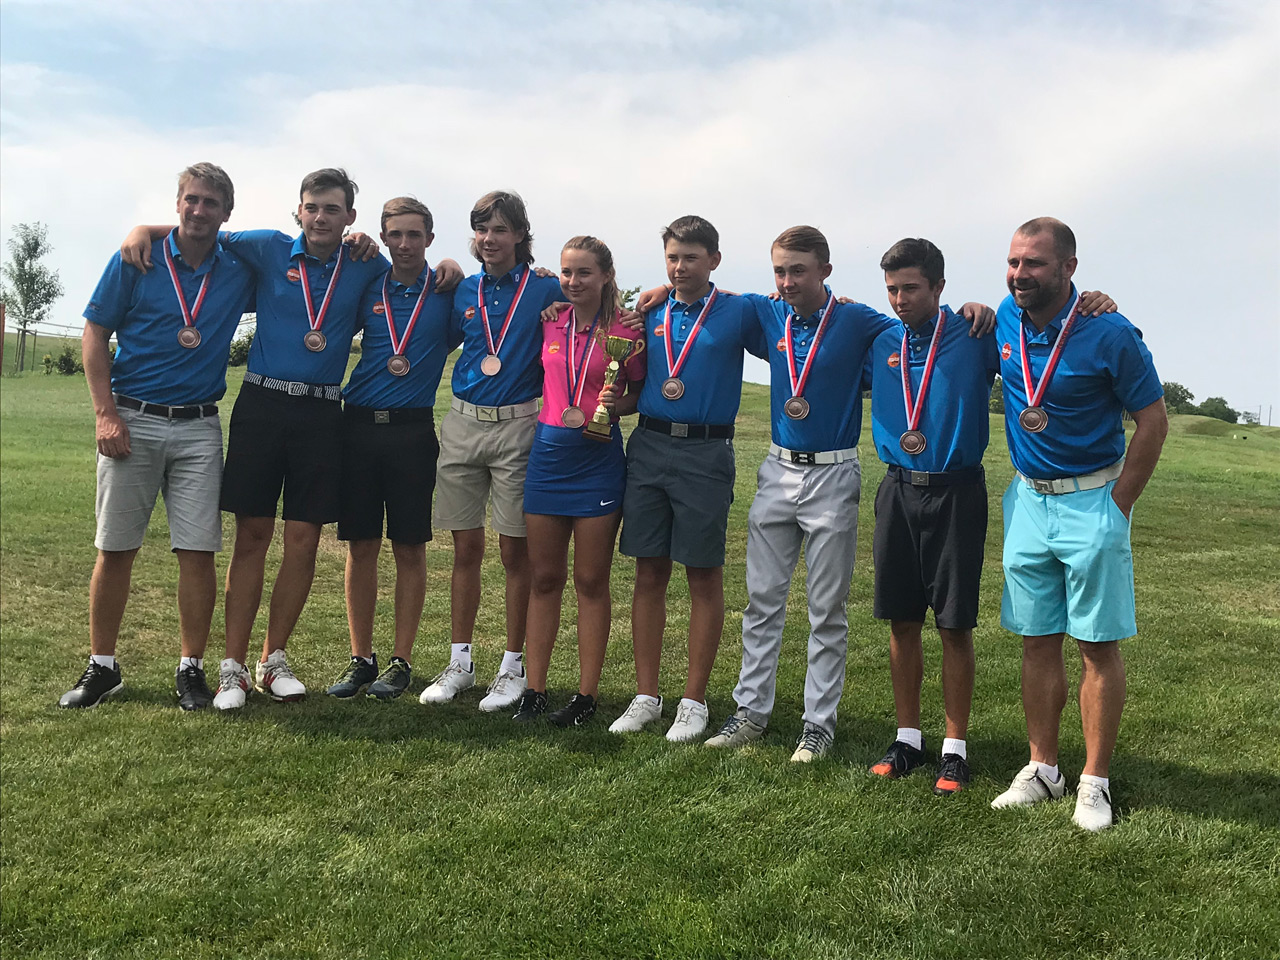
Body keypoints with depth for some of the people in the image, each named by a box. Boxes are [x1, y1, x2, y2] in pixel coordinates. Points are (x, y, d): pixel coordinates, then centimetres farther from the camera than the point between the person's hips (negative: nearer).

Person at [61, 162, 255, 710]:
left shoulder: (239, 274, 6)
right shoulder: (136, 260, 1)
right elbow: (95, 335, 3)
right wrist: (105, 413, -8)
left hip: (200, 428, 1)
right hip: (132, 422, -1)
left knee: (198, 552, -1)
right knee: (114, 550, 3)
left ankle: (191, 669, 10)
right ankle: (102, 668, 16)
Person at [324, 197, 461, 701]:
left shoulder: (447, 293, 4)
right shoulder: (367, 290, 10)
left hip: (413, 431, -2)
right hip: (358, 426, 2)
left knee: (409, 548, 2)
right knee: (361, 545, 6)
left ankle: (401, 661, 13)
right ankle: (361, 658, 17)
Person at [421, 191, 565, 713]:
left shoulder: (545, 290, -1)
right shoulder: (464, 291, 10)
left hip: (516, 425, -4)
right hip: (462, 423, 4)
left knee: (515, 550, 1)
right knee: (466, 548, 8)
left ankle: (513, 666, 13)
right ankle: (460, 664, 18)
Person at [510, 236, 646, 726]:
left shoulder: (624, 333, -4)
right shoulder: (550, 323, 7)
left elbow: (641, 394, 4)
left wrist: (615, 406, -13)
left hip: (598, 460, -3)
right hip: (548, 452, 4)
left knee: (591, 580, 4)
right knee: (544, 577, 8)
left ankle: (586, 694, 13)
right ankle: (534, 688, 17)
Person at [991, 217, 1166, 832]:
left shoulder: (1110, 335, -14)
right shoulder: (1005, 319, 1)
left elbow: (1153, 420, -8)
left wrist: (1117, 505, -8)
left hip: (1092, 500, -5)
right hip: (1028, 499, 5)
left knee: (1098, 644, 1)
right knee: (1037, 641, 9)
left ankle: (1095, 781, 10)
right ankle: (1043, 770, 19)